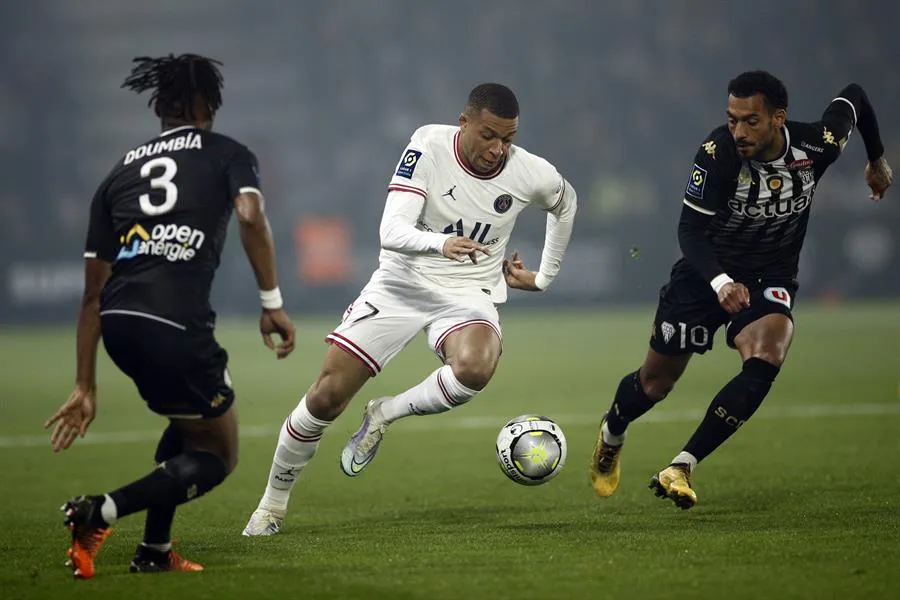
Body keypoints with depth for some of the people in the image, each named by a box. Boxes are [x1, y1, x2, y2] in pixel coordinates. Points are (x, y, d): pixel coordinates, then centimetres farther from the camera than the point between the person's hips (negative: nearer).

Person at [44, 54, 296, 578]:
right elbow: (251, 217, -10)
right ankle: (101, 513, -11)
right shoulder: (227, 155, 14)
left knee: (191, 422, 31)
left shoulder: (120, 173, 25)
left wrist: (86, 388, 24)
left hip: (117, 320, 6)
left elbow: (94, 293, 22)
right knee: (218, 456, 11)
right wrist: (272, 303, -6)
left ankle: (155, 550, 24)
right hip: (177, 325, -6)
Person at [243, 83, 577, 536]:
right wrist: (440, 244, -45)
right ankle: (272, 505, 17)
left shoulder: (531, 175, -11)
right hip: (402, 282, 0)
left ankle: (383, 415, -7)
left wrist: (543, 276, 15)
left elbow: (565, 202, 15)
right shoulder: (428, 146, -17)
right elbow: (392, 231, -26)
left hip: (468, 296, 1)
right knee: (326, 396, -5)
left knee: (475, 368, -36)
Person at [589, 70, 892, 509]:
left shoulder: (817, 145, -19)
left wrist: (877, 160, 20)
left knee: (765, 361, -30)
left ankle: (681, 468, -25)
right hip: (709, 272, -1)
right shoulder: (718, 153, -27)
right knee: (655, 382, 8)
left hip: (770, 277, 1)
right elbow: (690, 230, -26)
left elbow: (853, 97, 3)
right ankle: (610, 437, 45)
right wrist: (720, 282, -44)